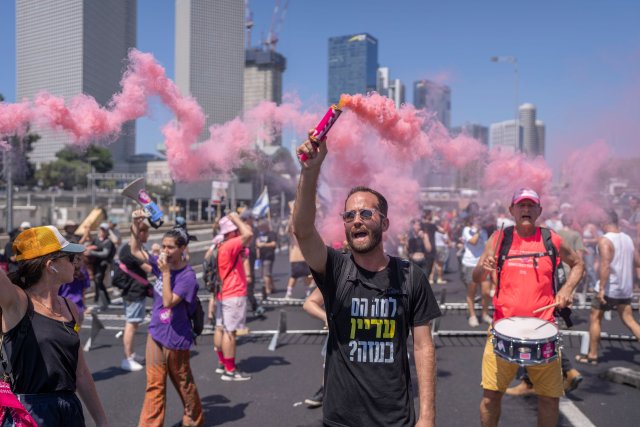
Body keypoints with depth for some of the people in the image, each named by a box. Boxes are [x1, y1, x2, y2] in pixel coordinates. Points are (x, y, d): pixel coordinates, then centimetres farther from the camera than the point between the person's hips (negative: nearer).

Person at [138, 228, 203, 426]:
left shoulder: (187, 276, -21)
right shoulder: (162, 264, -2)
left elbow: (168, 301, -28)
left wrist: (166, 273, -29)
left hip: (175, 338, -5)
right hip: (155, 333, 5)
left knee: (183, 382, 14)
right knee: (154, 384, 8)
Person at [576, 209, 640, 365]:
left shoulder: (605, 240, -15)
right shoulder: (627, 238, 8)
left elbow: (605, 265, -25)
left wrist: (602, 288, -26)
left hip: (609, 288, -7)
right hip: (626, 288, 7)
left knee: (595, 319, 6)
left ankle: (592, 355, 11)